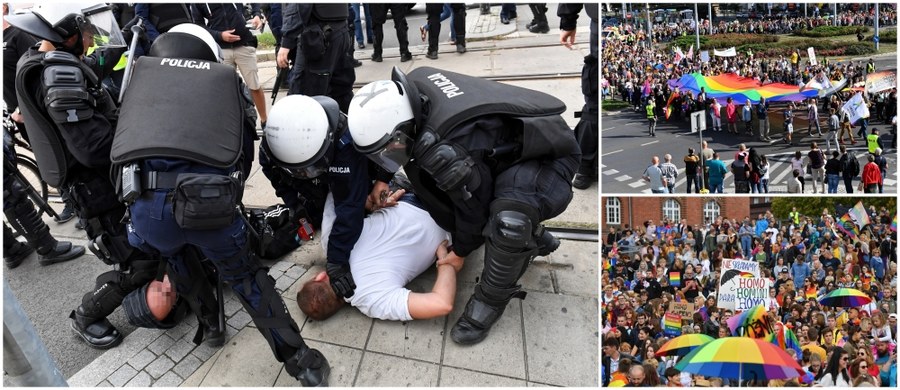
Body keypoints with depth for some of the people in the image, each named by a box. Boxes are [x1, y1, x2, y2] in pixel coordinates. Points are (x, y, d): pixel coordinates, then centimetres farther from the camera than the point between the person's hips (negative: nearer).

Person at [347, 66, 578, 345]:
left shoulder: (451, 149, -37)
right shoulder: (413, 87, -16)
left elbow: (474, 205, -20)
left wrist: (461, 251, -3)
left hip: (548, 155, -9)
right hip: (506, 146, 9)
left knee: (508, 219, -36)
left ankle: (491, 299, -7)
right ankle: (532, 240, 23)